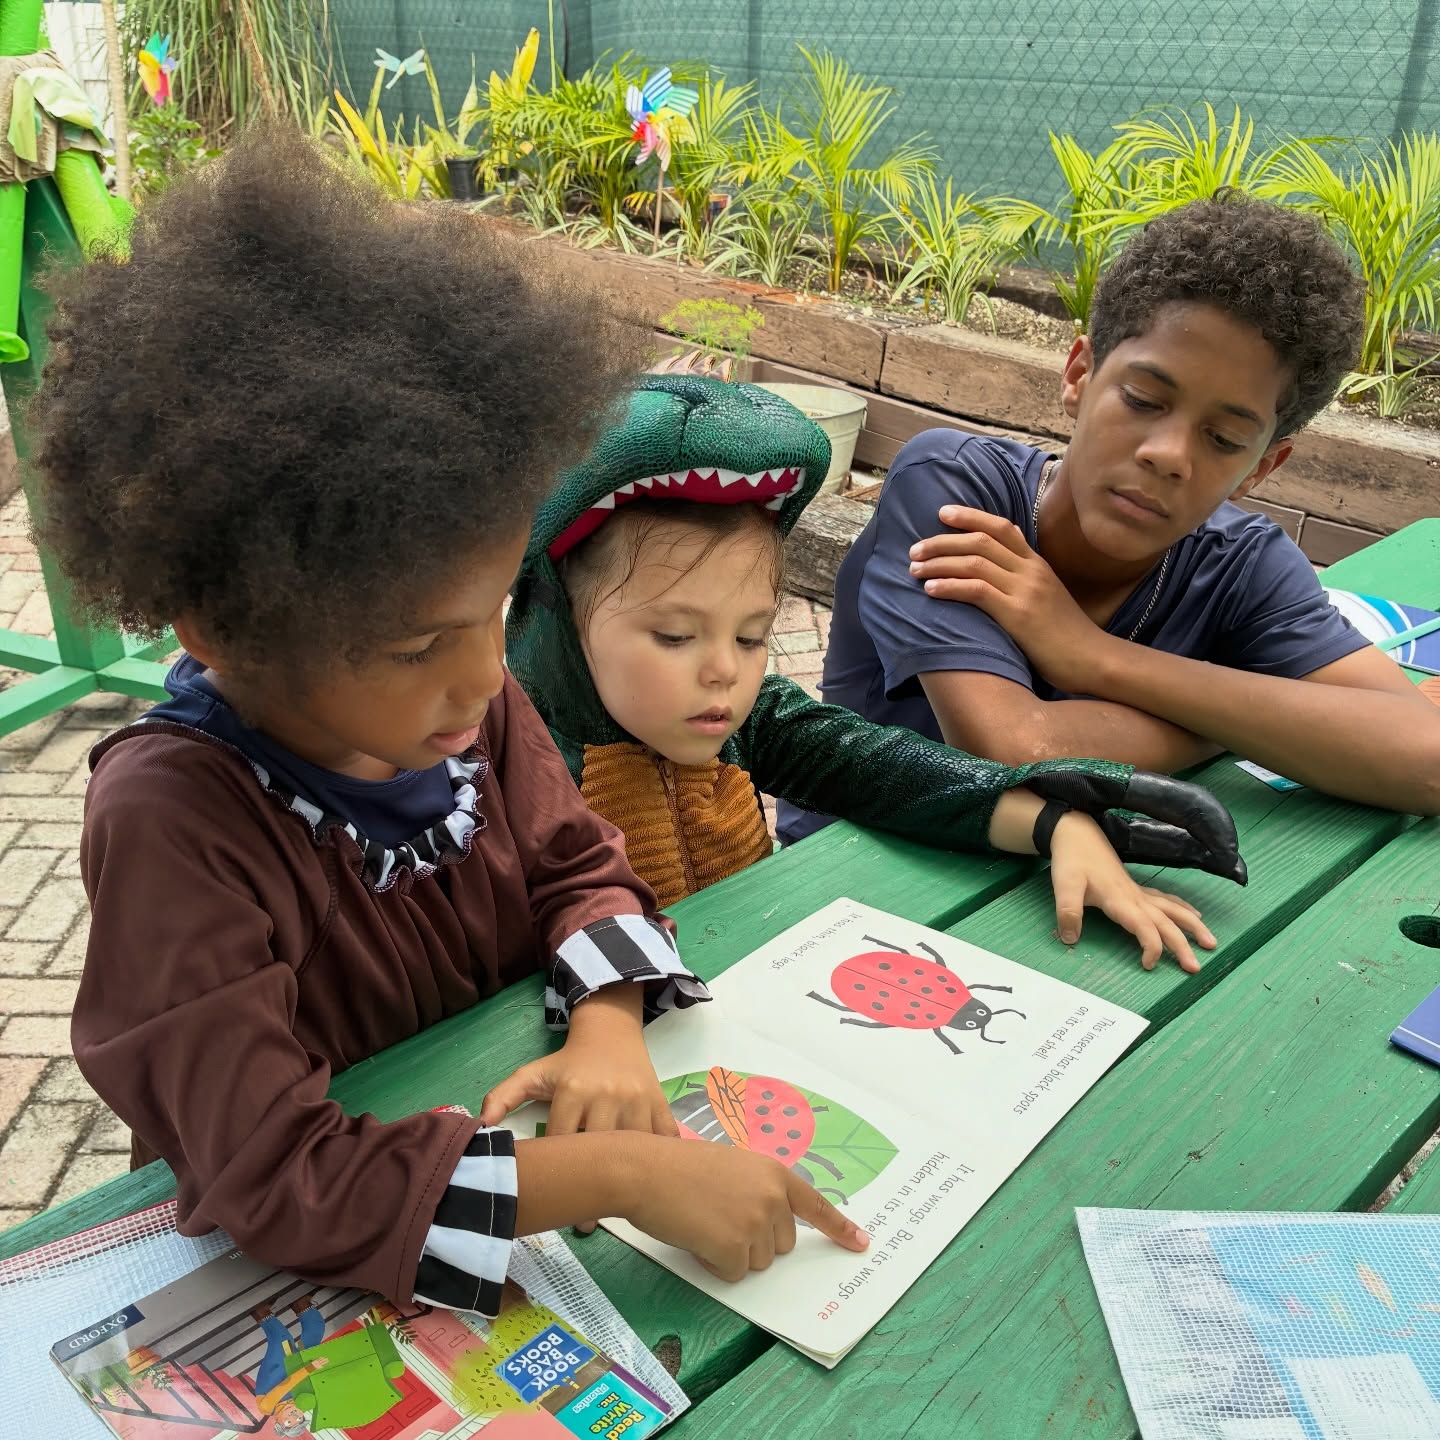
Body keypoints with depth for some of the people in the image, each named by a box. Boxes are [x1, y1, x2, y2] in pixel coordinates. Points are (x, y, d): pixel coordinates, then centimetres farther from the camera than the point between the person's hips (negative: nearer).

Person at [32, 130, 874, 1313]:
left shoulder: (470, 695, -12)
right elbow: (270, 1176, -30)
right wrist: (620, 1177, -38)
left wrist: (608, 1024, -19)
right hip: (315, 1262, -4)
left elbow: (577, 864, 2)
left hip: (519, 1116, 5)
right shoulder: (168, 819, -27)